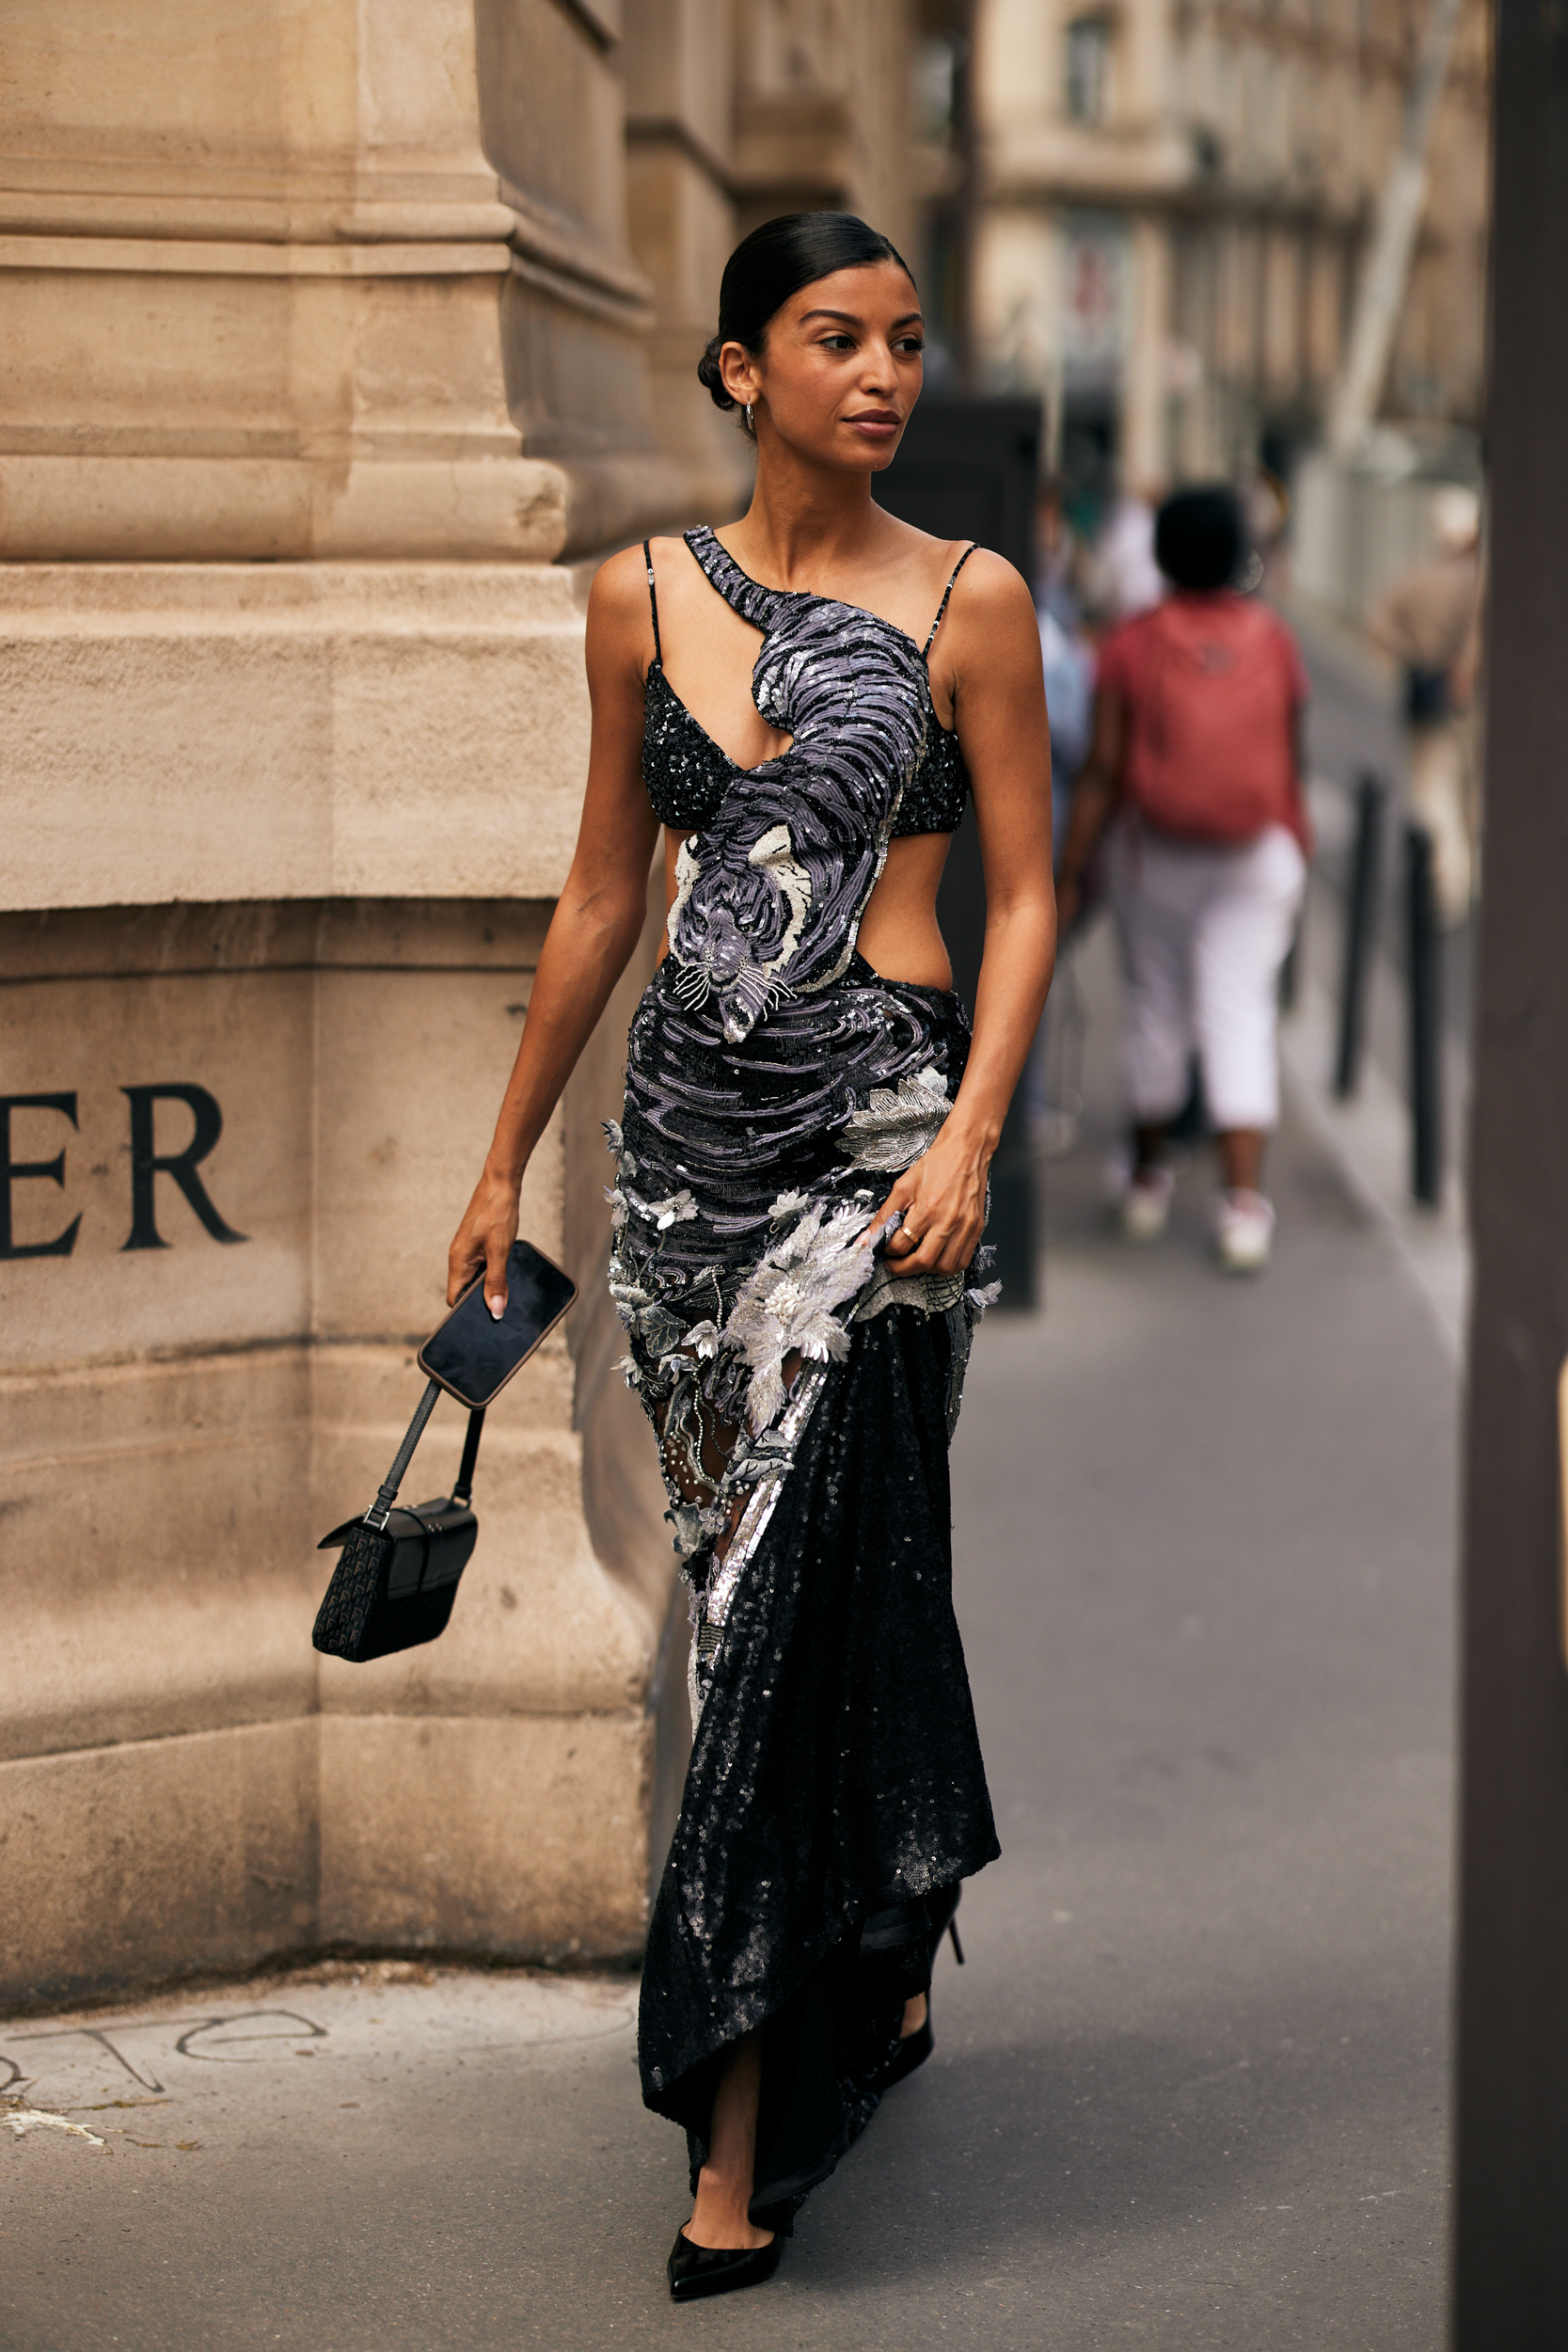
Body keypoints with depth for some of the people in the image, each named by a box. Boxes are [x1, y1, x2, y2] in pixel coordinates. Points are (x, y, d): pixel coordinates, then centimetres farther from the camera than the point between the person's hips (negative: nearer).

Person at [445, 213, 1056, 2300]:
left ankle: (748, 2123, -4)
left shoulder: (969, 602, -1)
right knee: (770, 1577, 10)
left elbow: (1027, 895, -1)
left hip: (876, 1125, -4)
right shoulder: (645, 598, 8)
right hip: (687, 1124, 4)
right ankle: (882, 1967, 32)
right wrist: (508, 1159, 15)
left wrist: (972, 1136, -15)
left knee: (802, 1584, -8)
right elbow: (603, 894, 14)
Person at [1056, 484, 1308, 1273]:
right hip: (1255, 854, 1)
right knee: (1239, 1014, -1)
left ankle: (1147, 1178, 28)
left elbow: (1103, 770, -10)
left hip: (1156, 851, -1)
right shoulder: (1272, 638, -1)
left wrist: (1069, 871, -6)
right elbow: (1288, 756, 6)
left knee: (1155, 1003, 15)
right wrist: (1295, 848, 20)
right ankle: (1244, 1198, -13)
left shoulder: (1133, 644, -8)